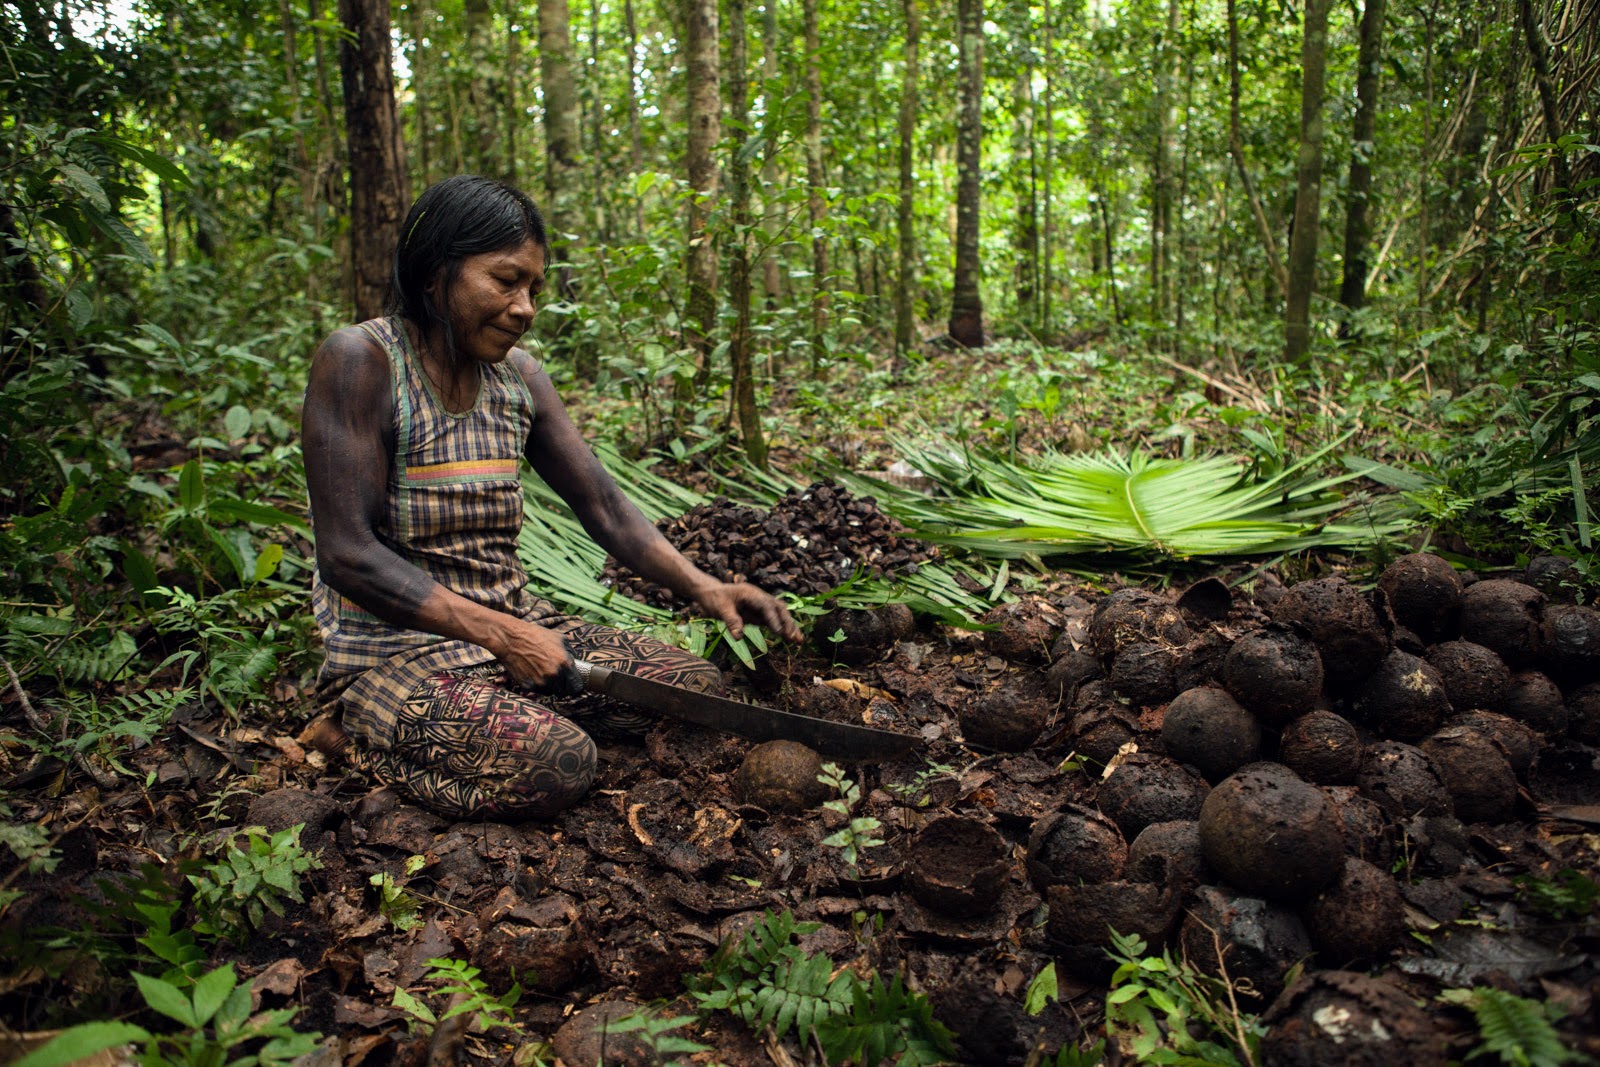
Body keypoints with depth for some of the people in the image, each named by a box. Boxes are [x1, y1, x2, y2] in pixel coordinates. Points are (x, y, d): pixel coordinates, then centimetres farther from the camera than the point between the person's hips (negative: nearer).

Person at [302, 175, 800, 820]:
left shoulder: (518, 378, 6)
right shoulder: (358, 361, -15)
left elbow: (605, 508, 4)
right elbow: (348, 555, -21)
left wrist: (704, 588, -12)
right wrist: (501, 634, -26)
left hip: (514, 625, 7)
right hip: (394, 649, -7)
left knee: (697, 687, -5)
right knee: (555, 763, -30)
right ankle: (384, 740, -1)